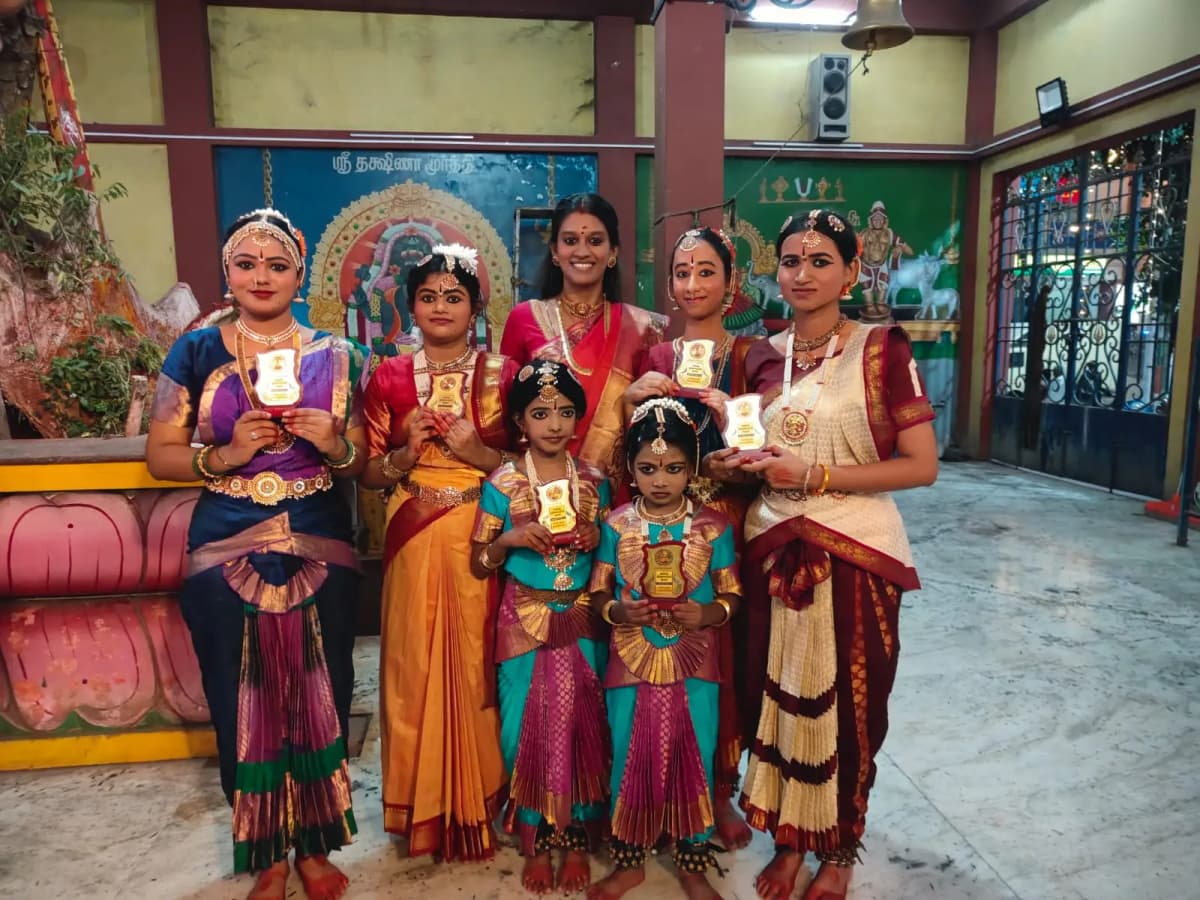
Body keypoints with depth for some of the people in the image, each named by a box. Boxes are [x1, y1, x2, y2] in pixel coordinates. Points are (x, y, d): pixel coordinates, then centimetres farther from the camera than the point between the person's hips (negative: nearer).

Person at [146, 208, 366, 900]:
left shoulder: (336, 355, 5)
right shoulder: (196, 353, 3)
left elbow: (361, 459, 9)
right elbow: (161, 455, 4)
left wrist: (334, 445, -13)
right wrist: (224, 455, -14)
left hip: (321, 553, 1)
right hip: (227, 555, 0)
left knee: (320, 697, 7)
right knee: (246, 702, 7)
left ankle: (315, 843, 31)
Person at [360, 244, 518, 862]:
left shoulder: (504, 375, 3)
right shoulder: (389, 378, 7)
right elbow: (368, 473, 8)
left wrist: (479, 453, -13)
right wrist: (404, 456, -11)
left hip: (484, 540, -1)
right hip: (414, 541, 1)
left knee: (477, 666, 2)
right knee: (415, 668, 4)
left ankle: (478, 804, 24)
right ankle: (423, 807, 25)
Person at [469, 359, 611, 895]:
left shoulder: (594, 482, 0)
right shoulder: (501, 484, -6)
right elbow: (478, 564, -2)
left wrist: (597, 540, -9)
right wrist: (509, 538, -19)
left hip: (581, 620, 2)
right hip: (524, 621, -1)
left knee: (582, 725, 5)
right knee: (530, 727, 6)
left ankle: (577, 842, 25)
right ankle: (536, 844, 26)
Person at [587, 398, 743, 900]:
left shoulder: (713, 526, -6)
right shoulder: (616, 525, -4)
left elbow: (732, 596, -1)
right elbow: (597, 592, 1)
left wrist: (708, 614, -20)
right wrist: (616, 610, -19)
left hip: (693, 662, 0)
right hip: (632, 660, 1)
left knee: (695, 758, 10)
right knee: (631, 758, 11)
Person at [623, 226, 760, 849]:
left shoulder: (750, 356, 3)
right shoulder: (654, 359, 7)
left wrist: (729, 418, -21)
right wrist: (631, 400, -7)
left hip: (729, 524, -1)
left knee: (725, 655, 3)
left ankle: (720, 788, 23)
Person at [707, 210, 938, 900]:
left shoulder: (881, 349, -6)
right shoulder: (762, 357, 7)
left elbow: (922, 466, -10)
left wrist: (816, 475, -17)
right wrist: (735, 465, -4)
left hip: (854, 551, -3)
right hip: (773, 547, 4)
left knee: (847, 703, 8)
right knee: (778, 696, 9)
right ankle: (788, 838, 32)